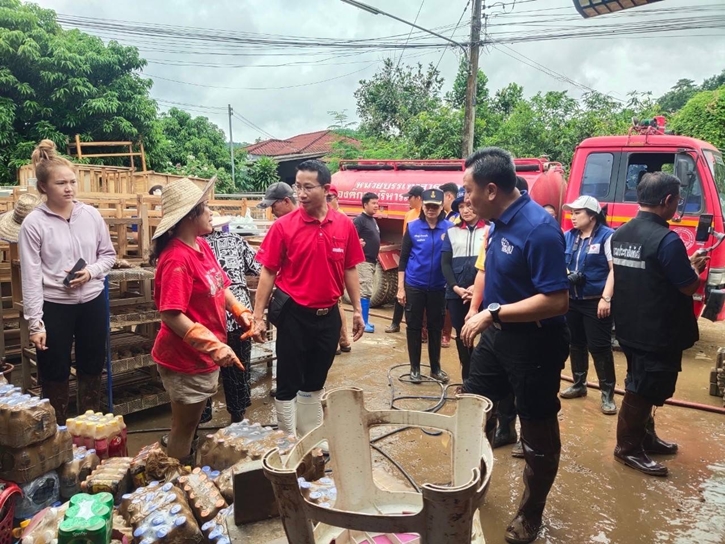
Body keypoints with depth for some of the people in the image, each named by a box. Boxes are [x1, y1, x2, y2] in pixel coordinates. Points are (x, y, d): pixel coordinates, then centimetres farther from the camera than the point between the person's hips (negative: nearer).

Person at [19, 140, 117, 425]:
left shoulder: (91, 214, -1)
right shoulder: (33, 223, -11)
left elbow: (108, 254, 9)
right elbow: (31, 277, -11)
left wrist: (91, 272, -13)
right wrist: (35, 322, -13)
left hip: (92, 302, 4)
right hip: (54, 306, -3)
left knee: (92, 368, 17)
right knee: (55, 374, 8)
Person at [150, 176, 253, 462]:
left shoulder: (202, 245, 4)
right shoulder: (177, 259, -24)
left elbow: (220, 286, 14)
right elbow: (171, 315, -28)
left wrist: (242, 313, -1)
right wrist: (214, 346, -31)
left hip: (203, 355, 9)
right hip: (186, 359, -9)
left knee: (193, 423, 23)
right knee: (184, 428, 9)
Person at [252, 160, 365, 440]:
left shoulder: (345, 225, -2)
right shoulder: (283, 226, -10)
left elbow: (349, 270, 6)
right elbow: (268, 272, -7)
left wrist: (357, 310, 5)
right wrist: (258, 317, -9)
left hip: (329, 315, 3)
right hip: (293, 314, -3)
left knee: (315, 383, 18)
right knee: (288, 385, 6)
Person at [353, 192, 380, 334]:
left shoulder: (373, 220, 16)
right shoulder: (360, 220, -12)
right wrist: (358, 244, -37)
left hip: (372, 261, 9)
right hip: (363, 261, -9)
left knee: (365, 292, 13)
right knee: (365, 292, -10)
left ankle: (363, 319, 19)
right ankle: (364, 322, -8)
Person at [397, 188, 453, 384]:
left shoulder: (449, 228, -4)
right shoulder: (412, 227, -4)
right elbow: (403, 258, -2)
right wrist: (400, 287, -4)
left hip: (438, 287, 1)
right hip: (414, 286, 0)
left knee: (436, 328, 12)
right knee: (414, 327, 8)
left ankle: (436, 368, 25)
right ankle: (415, 368, 20)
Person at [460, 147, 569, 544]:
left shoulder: (539, 228, -25)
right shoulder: (498, 221, 1)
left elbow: (557, 301, -28)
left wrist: (492, 313, -25)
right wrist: (478, 315, 12)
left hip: (535, 343, -9)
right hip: (497, 333, 9)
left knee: (538, 432, 11)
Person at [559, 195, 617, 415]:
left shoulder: (607, 236, -9)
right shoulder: (567, 237, 9)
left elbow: (614, 269, -13)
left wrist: (606, 298, -18)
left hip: (596, 302, -6)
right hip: (572, 300, 6)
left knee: (599, 347, -3)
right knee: (575, 344, 16)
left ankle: (607, 394, 7)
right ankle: (579, 384, 31)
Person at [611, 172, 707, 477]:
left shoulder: (620, 234, 4)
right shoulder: (667, 240, -22)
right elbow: (689, 286, -15)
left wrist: (683, 262, 16)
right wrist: (695, 267, 5)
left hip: (629, 328, 8)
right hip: (658, 333, -8)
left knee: (642, 386, 22)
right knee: (643, 391, 5)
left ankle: (644, 436, 37)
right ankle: (627, 448, 19)